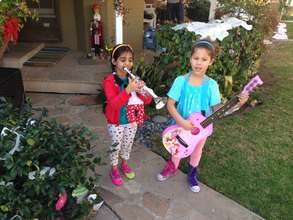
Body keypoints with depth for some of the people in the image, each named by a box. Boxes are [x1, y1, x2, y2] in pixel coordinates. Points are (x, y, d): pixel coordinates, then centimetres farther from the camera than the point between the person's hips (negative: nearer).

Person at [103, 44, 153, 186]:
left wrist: (142, 91, -29)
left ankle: (125, 164, 46)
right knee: (116, 145, 12)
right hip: (116, 122, -4)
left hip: (132, 120, 4)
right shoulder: (109, 81, -18)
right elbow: (113, 104, -31)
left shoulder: (134, 79, -4)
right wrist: (128, 90, -43)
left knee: (128, 144, 21)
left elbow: (147, 101, -7)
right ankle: (114, 170, 34)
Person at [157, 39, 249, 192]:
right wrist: (181, 121, -27)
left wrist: (237, 103, -24)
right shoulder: (181, 81, -18)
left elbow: (217, 109, -10)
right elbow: (170, 105, -15)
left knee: (197, 151, 23)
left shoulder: (211, 85, -15)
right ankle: (172, 168, 54)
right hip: (181, 125, -1)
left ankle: (192, 174, 52)